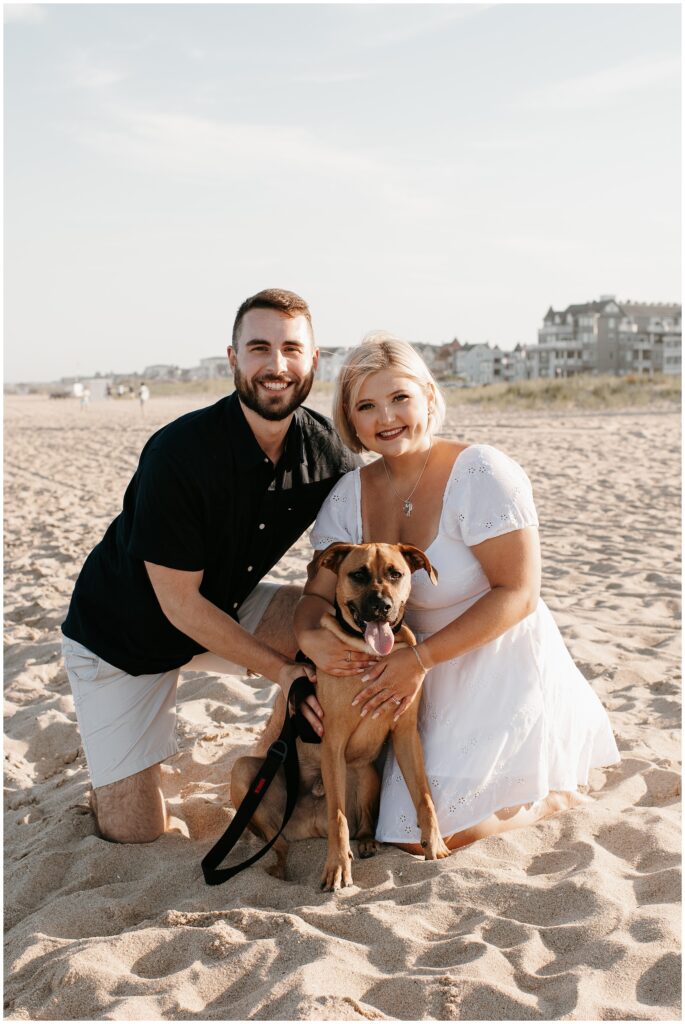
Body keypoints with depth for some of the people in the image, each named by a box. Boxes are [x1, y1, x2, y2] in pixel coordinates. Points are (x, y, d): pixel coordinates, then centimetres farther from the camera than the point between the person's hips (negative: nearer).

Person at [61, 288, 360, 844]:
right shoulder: (179, 454, -30)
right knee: (135, 837, -7)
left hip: (227, 610, 5)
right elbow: (181, 604, -24)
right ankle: (111, 784, 27)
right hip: (123, 637, -5)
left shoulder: (327, 449, -14)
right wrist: (282, 670, -20)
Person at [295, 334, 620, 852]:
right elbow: (319, 592, -2)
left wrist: (421, 658, -28)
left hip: (502, 675, -7)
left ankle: (555, 793, 17)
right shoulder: (351, 493, -3)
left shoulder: (482, 473, -22)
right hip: (429, 683, 7)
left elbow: (519, 593, -23)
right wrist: (310, 638, -26)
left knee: (419, 836, -7)